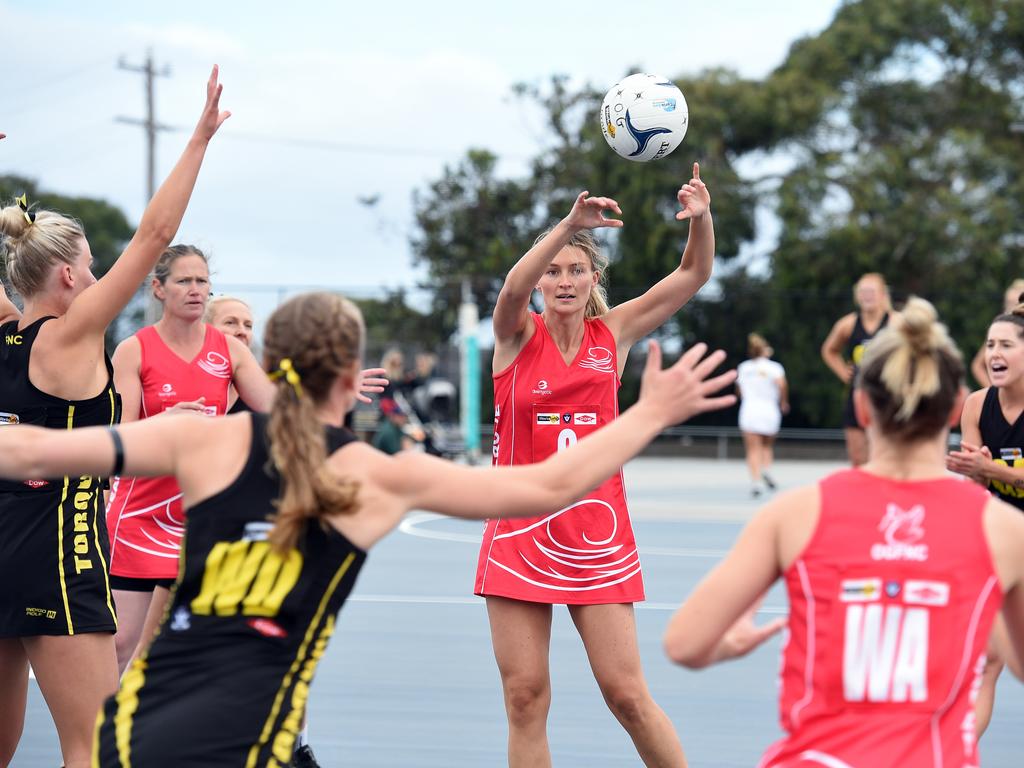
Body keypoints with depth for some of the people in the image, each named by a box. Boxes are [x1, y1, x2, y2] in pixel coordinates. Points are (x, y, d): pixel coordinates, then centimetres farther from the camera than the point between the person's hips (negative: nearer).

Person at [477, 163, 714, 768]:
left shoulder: (614, 333, 4)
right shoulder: (519, 336, -1)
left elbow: (694, 275, -1)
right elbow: (513, 288, -23)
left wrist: (702, 218, -21)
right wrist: (570, 224, -38)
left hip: (597, 532, 0)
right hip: (520, 531, 0)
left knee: (626, 693, -3)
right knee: (525, 696, 1)